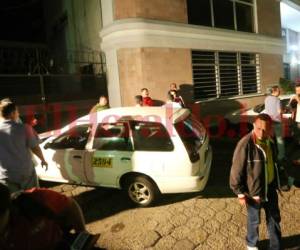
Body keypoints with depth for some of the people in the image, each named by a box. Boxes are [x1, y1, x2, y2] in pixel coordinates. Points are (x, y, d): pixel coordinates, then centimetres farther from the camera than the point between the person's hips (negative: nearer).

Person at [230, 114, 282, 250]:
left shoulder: (270, 141, -3)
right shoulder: (245, 145, -27)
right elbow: (236, 171, -20)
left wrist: (275, 183, 18)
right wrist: (240, 193, -16)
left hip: (270, 187, 6)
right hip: (253, 190, -6)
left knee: (274, 218, 22)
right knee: (254, 220, 16)